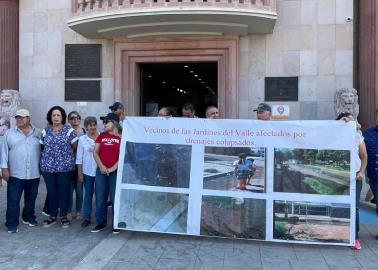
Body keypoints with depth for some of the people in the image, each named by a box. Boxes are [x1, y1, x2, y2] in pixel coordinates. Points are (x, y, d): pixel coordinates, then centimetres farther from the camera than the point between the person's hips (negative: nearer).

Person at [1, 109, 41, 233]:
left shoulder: (38, 133, 6)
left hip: (34, 174, 2)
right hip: (15, 174, -1)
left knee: (31, 199, 15)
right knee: (13, 200, 1)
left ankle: (29, 217, 32)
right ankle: (12, 224, 10)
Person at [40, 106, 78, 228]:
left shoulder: (69, 130, -3)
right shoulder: (45, 131, 7)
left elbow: (74, 146, 2)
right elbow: (43, 146, 16)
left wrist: (65, 153, 8)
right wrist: (51, 154, 8)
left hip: (65, 166, -3)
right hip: (48, 166, 3)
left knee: (64, 191, 4)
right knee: (51, 191, 9)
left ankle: (63, 216, 17)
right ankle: (52, 216, 22)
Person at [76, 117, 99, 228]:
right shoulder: (82, 139, 2)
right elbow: (79, 157, 3)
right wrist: (79, 173, 0)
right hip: (87, 171, 1)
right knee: (88, 194, 9)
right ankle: (86, 217, 20)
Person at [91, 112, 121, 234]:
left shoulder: (121, 137, -4)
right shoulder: (102, 136, 8)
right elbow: (95, 152, 5)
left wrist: (113, 168, -13)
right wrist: (101, 166, -8)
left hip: (116, 171, -4)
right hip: (101, 171, 4)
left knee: (115, 198, 3)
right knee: (100, 198, 9)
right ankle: (101, 222, 23)